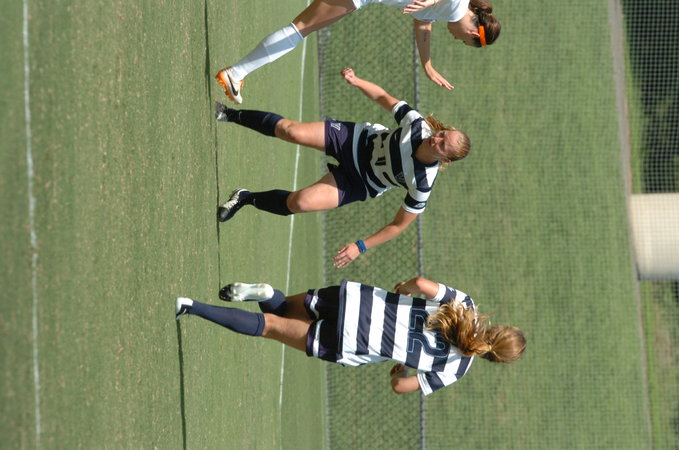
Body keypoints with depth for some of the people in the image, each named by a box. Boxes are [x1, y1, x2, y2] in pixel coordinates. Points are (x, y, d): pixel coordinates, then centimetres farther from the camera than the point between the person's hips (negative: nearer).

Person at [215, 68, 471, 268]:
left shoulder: (422, 183, -30)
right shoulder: (418, 124, -24)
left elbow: (400, 224, -20)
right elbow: (384, 98, -8)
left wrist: (361, 246, -22)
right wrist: (356, 81, -24)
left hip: (358, 184, -2)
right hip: (358, 140, 2)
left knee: (300, 202, -21)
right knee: (290, 131, -15)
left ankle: (246, 199, 9)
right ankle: (230, 114, 11)